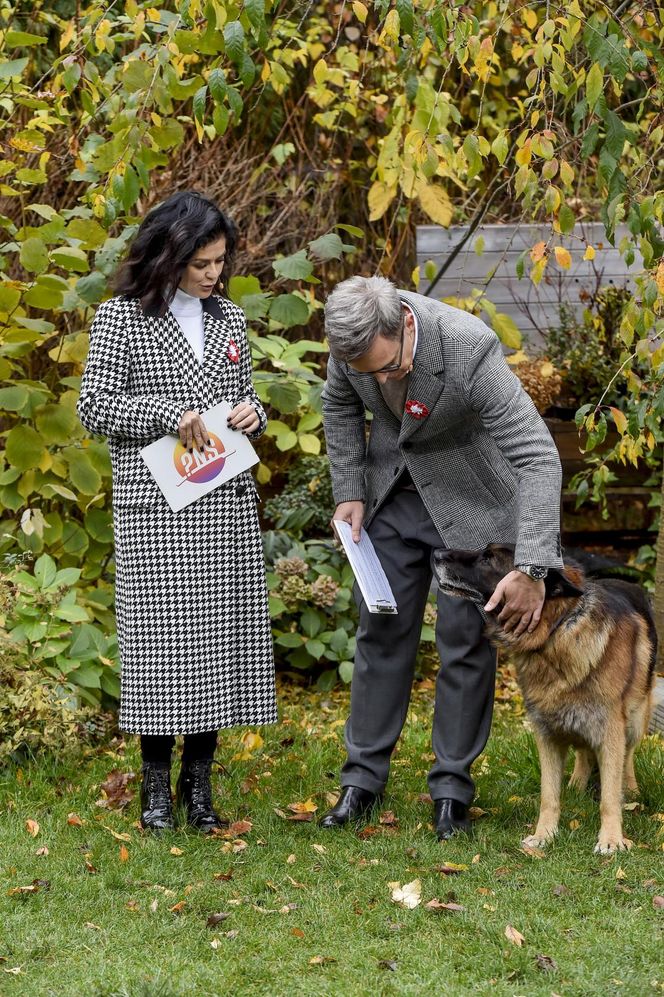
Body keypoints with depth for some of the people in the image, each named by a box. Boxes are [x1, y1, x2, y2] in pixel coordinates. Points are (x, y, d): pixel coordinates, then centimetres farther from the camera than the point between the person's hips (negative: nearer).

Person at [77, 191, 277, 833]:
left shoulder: (229, 320, 14)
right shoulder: (121, 318, -1)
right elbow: (93, 407, -4)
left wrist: (251, 413, 1)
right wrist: (167, 412, -15)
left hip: (228, 505, 5)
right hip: (155, 508, -4)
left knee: (222, 634, 3)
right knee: (160, 637, -4)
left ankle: (199, 780, 12)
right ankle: (156, 783, 6)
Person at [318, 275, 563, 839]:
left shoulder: (470, 348, -36)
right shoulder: (354, 334, -21)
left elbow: (539, 456, -37)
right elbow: (341, 405, 3)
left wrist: (532, 567, -43)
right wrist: (348, 491, -4)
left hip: (469, 501, -4)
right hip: (390, 491, 4)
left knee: (466, 641, -1)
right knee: (382, 632, 8)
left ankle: (453, 787, 10)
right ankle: (364, 776, 17)